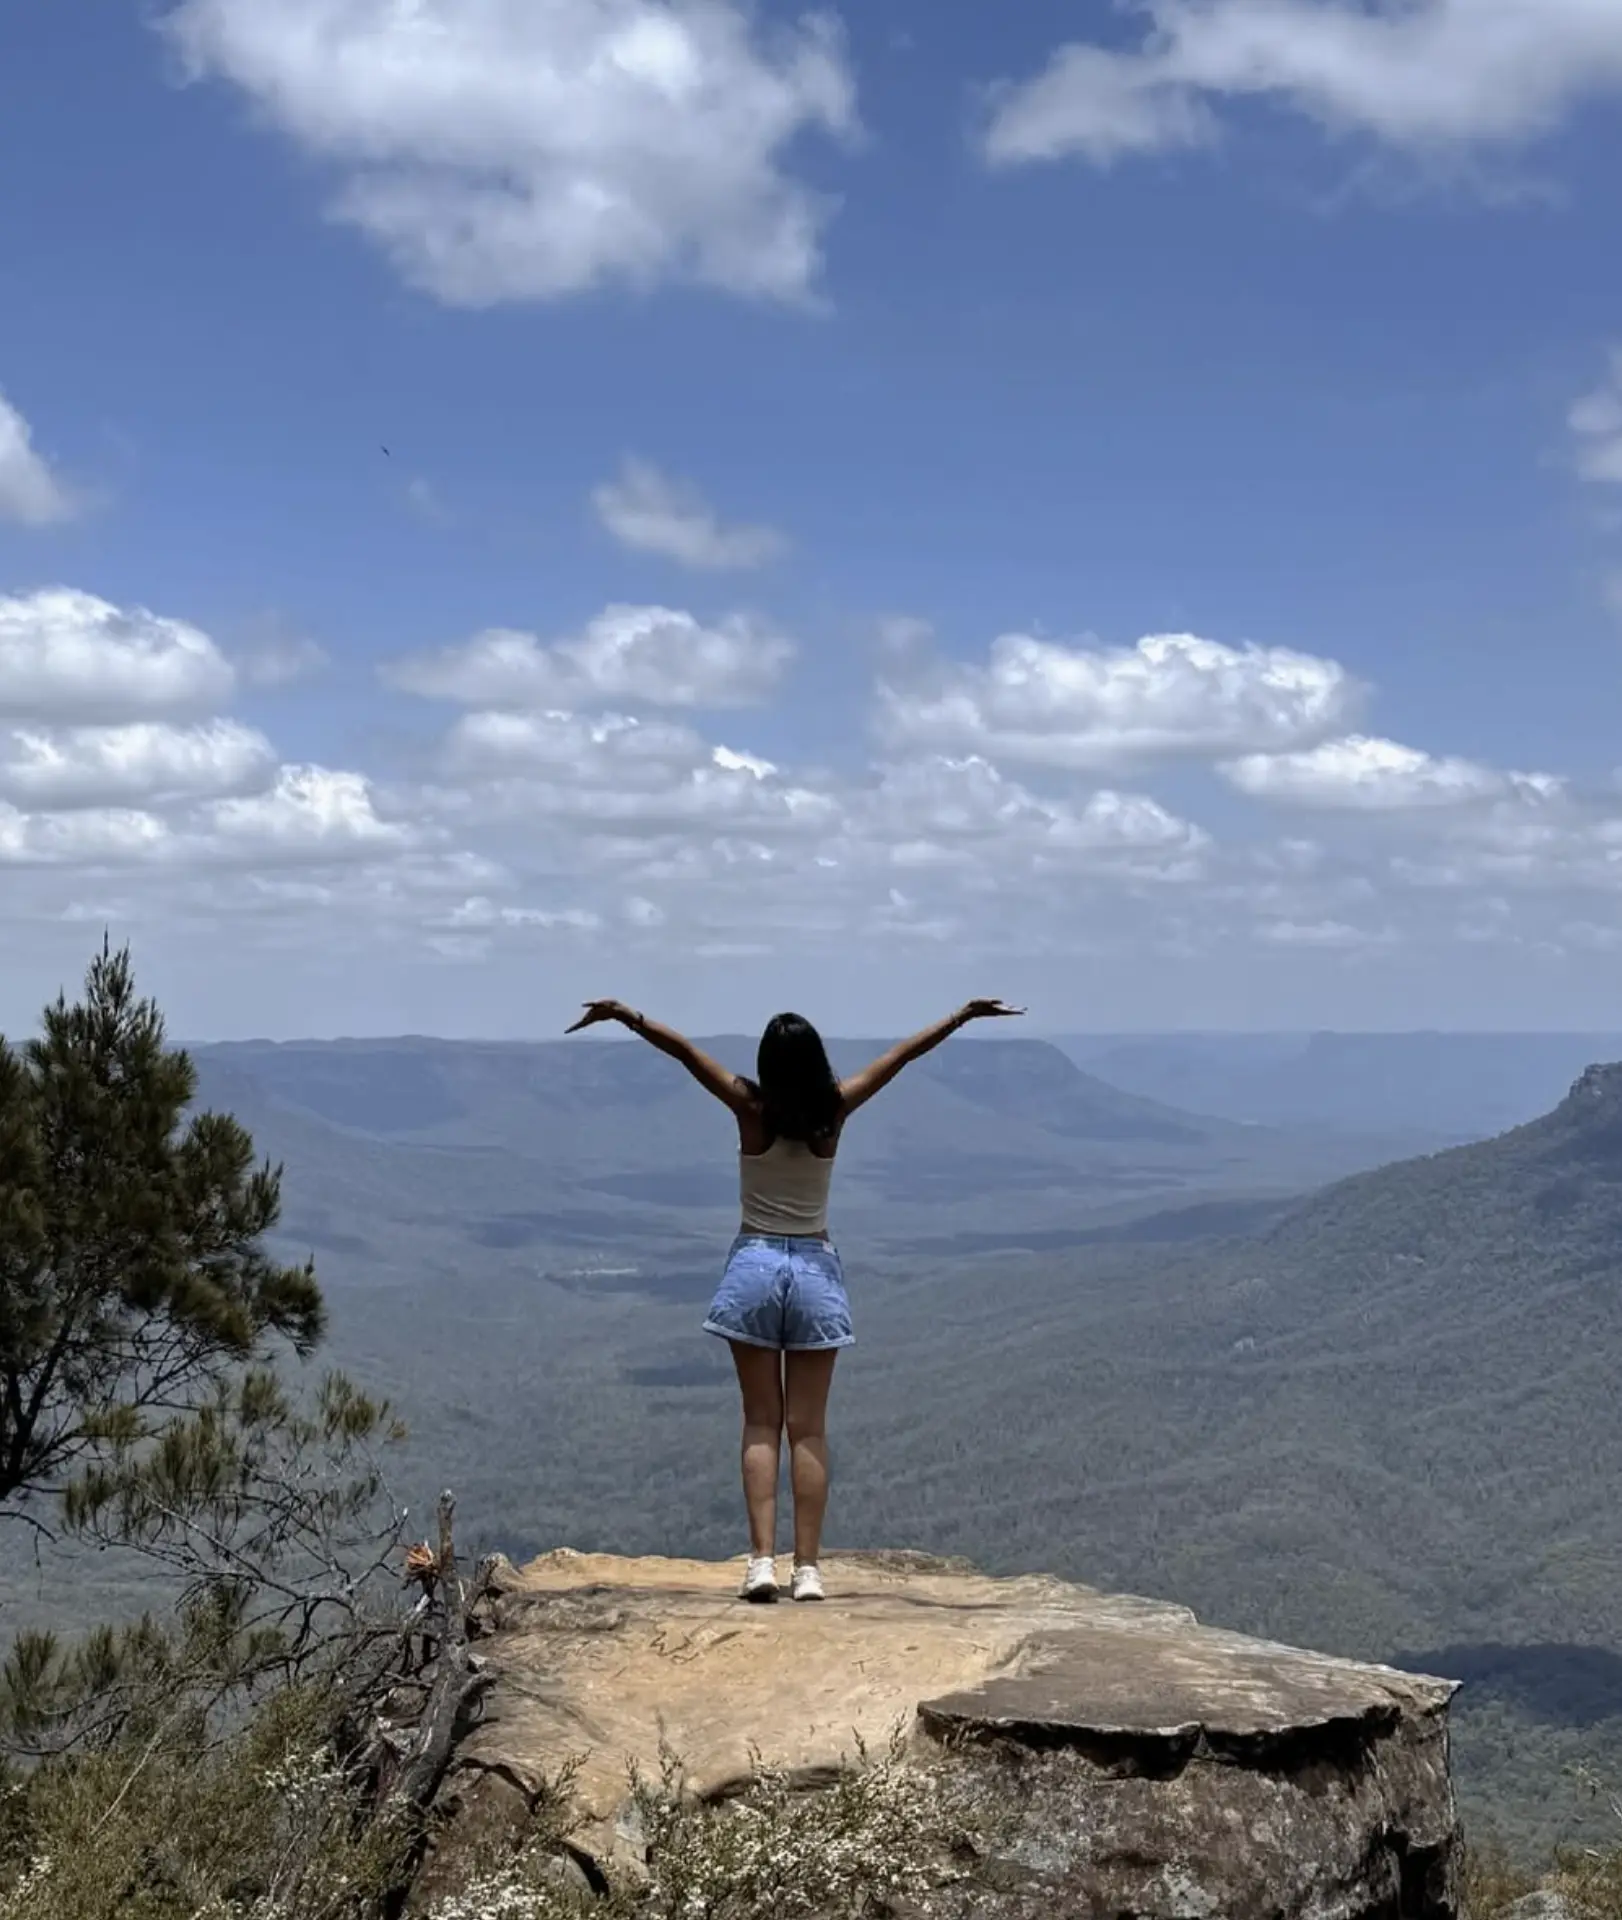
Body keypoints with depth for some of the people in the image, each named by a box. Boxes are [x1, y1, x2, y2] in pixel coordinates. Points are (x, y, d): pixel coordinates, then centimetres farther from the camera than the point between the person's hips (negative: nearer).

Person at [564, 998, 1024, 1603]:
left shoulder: (750, 1107, -8)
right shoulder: (835, 1110, -6)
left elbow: (684, 1049, -10)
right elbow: (903, 1053, 2)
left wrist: (623, 1015, -8)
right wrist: (966, 1013, 8)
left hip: (755, 1264, 0)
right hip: (815, 1269, 1)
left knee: (761, 1423, 5)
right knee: (809, 1429, 4)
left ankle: (762, 1559, -6)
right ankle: (807, 1568, 1)